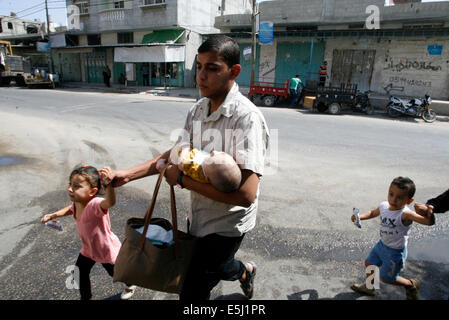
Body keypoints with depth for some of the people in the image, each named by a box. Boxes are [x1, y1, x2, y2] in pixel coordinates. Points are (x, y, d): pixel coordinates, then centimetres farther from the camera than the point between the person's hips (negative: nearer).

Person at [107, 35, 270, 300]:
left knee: (193, 291, 4)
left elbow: (246, 194, -35)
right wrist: (128, 174, -2)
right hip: (198, 215, 8)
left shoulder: (247, 118, -28)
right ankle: (245, 272, 62)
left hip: (226, 225, -7)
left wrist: (183, 179, -28)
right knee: (209, 264, 32)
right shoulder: (198, 110, -2)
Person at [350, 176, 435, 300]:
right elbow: (372, 213, 9)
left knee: (386, 278, 10)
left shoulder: (405, 214, -32)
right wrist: (359, 216, -8)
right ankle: (369, 287, 48)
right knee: (369, 263, 22)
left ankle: (411, 284, 37)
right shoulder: (384, 206, -11)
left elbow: (429, 222, -42)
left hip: (395, 251, -7)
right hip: (382, 244, 7)